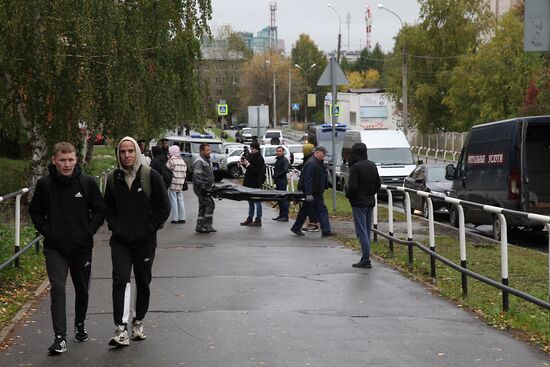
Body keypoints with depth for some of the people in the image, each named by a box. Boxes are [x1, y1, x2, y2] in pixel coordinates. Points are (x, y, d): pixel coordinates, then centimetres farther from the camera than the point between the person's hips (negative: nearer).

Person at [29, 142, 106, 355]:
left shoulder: (87, 183, -4)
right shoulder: (44, 185, -4)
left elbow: (100, 210, 4)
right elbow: (35, 211, 8)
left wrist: (89, 231, -5)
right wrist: (46, 231, -3)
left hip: (82, 247, 1)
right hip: (55, 248, -1)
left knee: (82, 289, 15)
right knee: (57, 289, -14)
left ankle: (80, 325, 39)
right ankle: (60, 337, -17)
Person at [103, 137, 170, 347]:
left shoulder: (151, 176, -5)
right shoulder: (113, 179, 3)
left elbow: (164, 207, -2)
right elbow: (108, 207, 15)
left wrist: (149, 229, -8)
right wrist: (115, 227, 0)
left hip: (145, 241, 0)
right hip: (120, 241, 1)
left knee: (143, 283, 11)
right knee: (121, 280, -14)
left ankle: (138, 322, 30)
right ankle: (121, 330, -20)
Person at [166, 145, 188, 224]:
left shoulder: (171, 160, -11)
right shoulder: (182, 161, 11)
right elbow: (185, 172, 14)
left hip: (173, 183, -7)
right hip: (181, 184, 7)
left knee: (173, 200, -1)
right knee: (180, 200, 12)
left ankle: (175, 218, -2)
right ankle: (182, 218, 12)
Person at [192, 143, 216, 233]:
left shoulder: (207, 161, 18)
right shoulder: (199, 162, -15)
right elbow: (197, 177, -23)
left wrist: (211, 186, 19)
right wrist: (203, 188, -24)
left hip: (206, 189, 10)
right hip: (201, 189, -10)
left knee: (203, 207, 11)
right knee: (210, 204, -14)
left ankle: (200, 226, 16)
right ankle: (207, 225, -13)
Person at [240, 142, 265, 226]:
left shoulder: (259, 159, -14)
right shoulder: (251, 156, 11)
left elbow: (256, 171, -20)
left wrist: (248, 164, -23)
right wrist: (244, 163, 2)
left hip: (255, 183, -9)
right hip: (250, 182, 9)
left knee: (257, 201, -3)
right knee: (250, 202, 14)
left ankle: (258, 220, 1)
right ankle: (250, 219, 21)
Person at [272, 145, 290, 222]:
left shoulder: (284, 160, -11)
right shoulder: (278, 159, 17)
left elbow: (285, 170, -23)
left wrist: (277, 175, -16)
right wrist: (274, 176, 7)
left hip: (282, 182, -10)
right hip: (278, 182, 10)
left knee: (283, 199, -8)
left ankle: (285, 216, -7)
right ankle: (281, 215, 20)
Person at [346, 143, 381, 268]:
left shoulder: (355, 167, -17)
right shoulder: (372, 165, 6)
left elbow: (352, 187, -21)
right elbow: (378, 183, 10)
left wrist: (348, 195, -2)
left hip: (359, 203, -7)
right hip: (370, 202, 7)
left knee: (361, 231, -5)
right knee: (367, 231, 14)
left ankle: (366, 259, -8)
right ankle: (366, 258, 17)